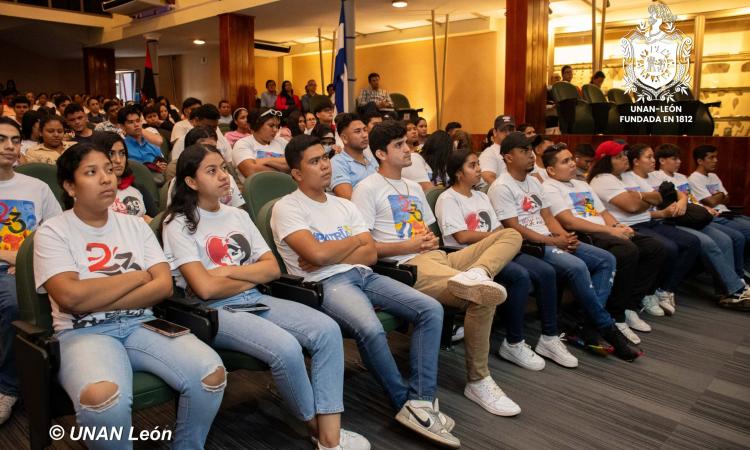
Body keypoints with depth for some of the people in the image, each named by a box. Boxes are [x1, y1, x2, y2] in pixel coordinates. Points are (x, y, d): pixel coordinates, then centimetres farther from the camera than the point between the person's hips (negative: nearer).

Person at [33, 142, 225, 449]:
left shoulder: (135, 225, 12)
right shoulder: (52, 232, 1)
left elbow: (164, 286, 0)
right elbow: (71, 296, -15)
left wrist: (93, 299, -10)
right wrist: (138, 276, -6)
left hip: (141, 325, 4)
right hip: (83, 333, -3)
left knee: (211, 372, -22)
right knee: (102, 396, -38)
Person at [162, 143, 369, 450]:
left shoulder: (238, 215, 16)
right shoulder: (179, 225, -3)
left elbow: (273, 268, 8)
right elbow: (205, 289, -14)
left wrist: (230, 272, -8)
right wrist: (253, 276, -1)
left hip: (255, 300, 6)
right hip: (214, 313, -6)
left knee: (327, 329, -18)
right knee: (287, 348, -31)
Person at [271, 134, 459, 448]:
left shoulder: (344, 205, 20)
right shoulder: (287, 208, 0)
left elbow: (371, 254, 9)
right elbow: (317, 254, -15)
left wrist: (328, 258, -7)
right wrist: (357, 239, 2)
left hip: (364, 276, 7)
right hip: (326, 284, -6)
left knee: (431, 309, -13)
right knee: (371, 330, -35)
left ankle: (420, 404, -16)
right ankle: (408, 402, -11)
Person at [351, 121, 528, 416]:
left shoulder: (414, 187, 26)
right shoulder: (367, 188, 0)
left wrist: (432, 241, 4)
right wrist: (409, 246, -10)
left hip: (439, 257, 9)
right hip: (409, 265, -8)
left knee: (510, 235, -3)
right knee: (483, 298, -29)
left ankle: (474, 276, -34)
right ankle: (478, 382, -14)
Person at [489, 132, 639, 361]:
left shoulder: (534, 182, 18)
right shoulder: (501, 187, -9)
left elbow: (548, 216, 16)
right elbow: (514, 228, -15)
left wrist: (564, 236, -5)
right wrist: (552, 242, -17)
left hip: (551, 240, 9)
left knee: (606, 259, -3)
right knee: (577, 267, -31)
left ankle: (592, 323, -10)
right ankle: (606, 327, -13)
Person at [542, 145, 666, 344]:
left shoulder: (582, 185, 28)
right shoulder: (550, 188, -1)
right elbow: (569, 222, -14)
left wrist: (618, 226, 1)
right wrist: (610, 230, -14)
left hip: (607, 232, 9)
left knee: (655, 248, -5)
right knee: (628, 251, -32)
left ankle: (630, 307, -2)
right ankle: (616, 317, -18)